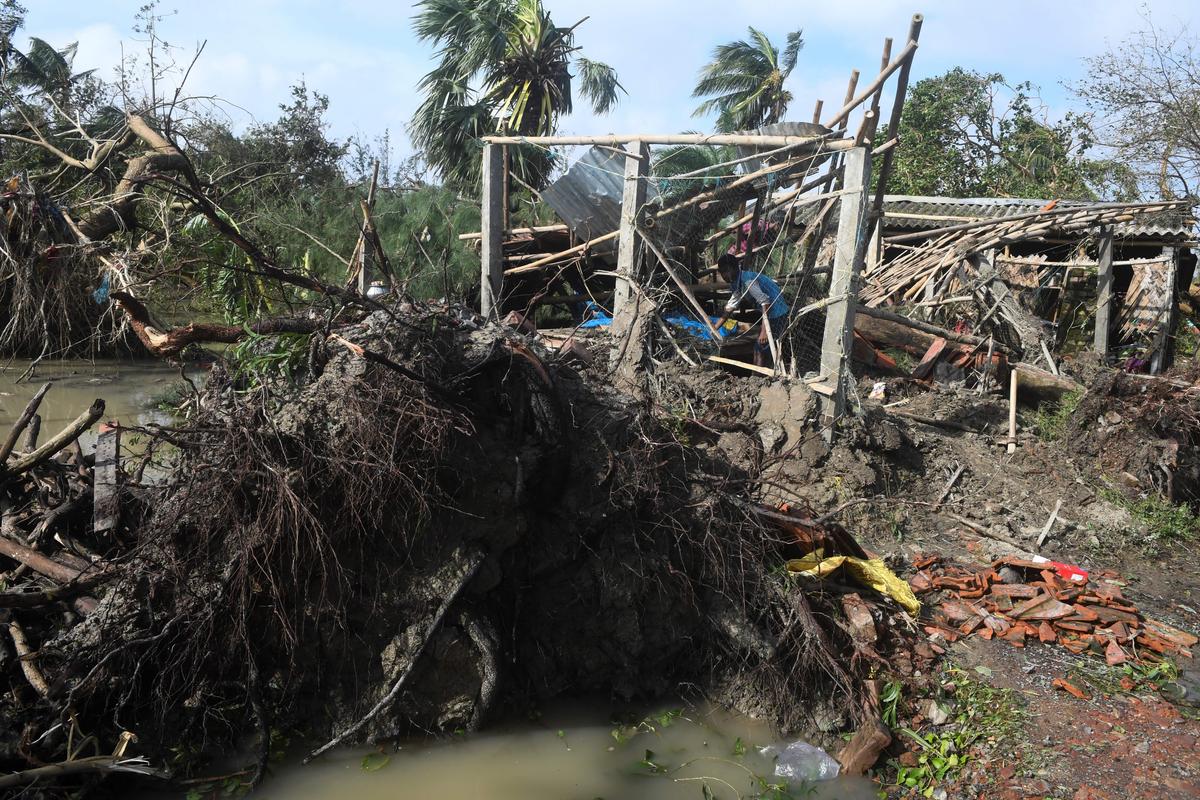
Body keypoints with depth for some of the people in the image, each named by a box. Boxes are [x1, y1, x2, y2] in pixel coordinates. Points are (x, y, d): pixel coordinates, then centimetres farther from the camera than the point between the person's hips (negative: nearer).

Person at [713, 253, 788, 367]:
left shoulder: (747, 280, -21)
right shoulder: (738, 283, 9)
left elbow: (765, 302, -27)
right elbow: (730, 308, 17)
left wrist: (764, 331, -29)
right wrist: (714, 329, 15)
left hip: (777, 315, -10)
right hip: (771, 315, 10)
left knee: (760, 350, -5)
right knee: (757, 349, 16)